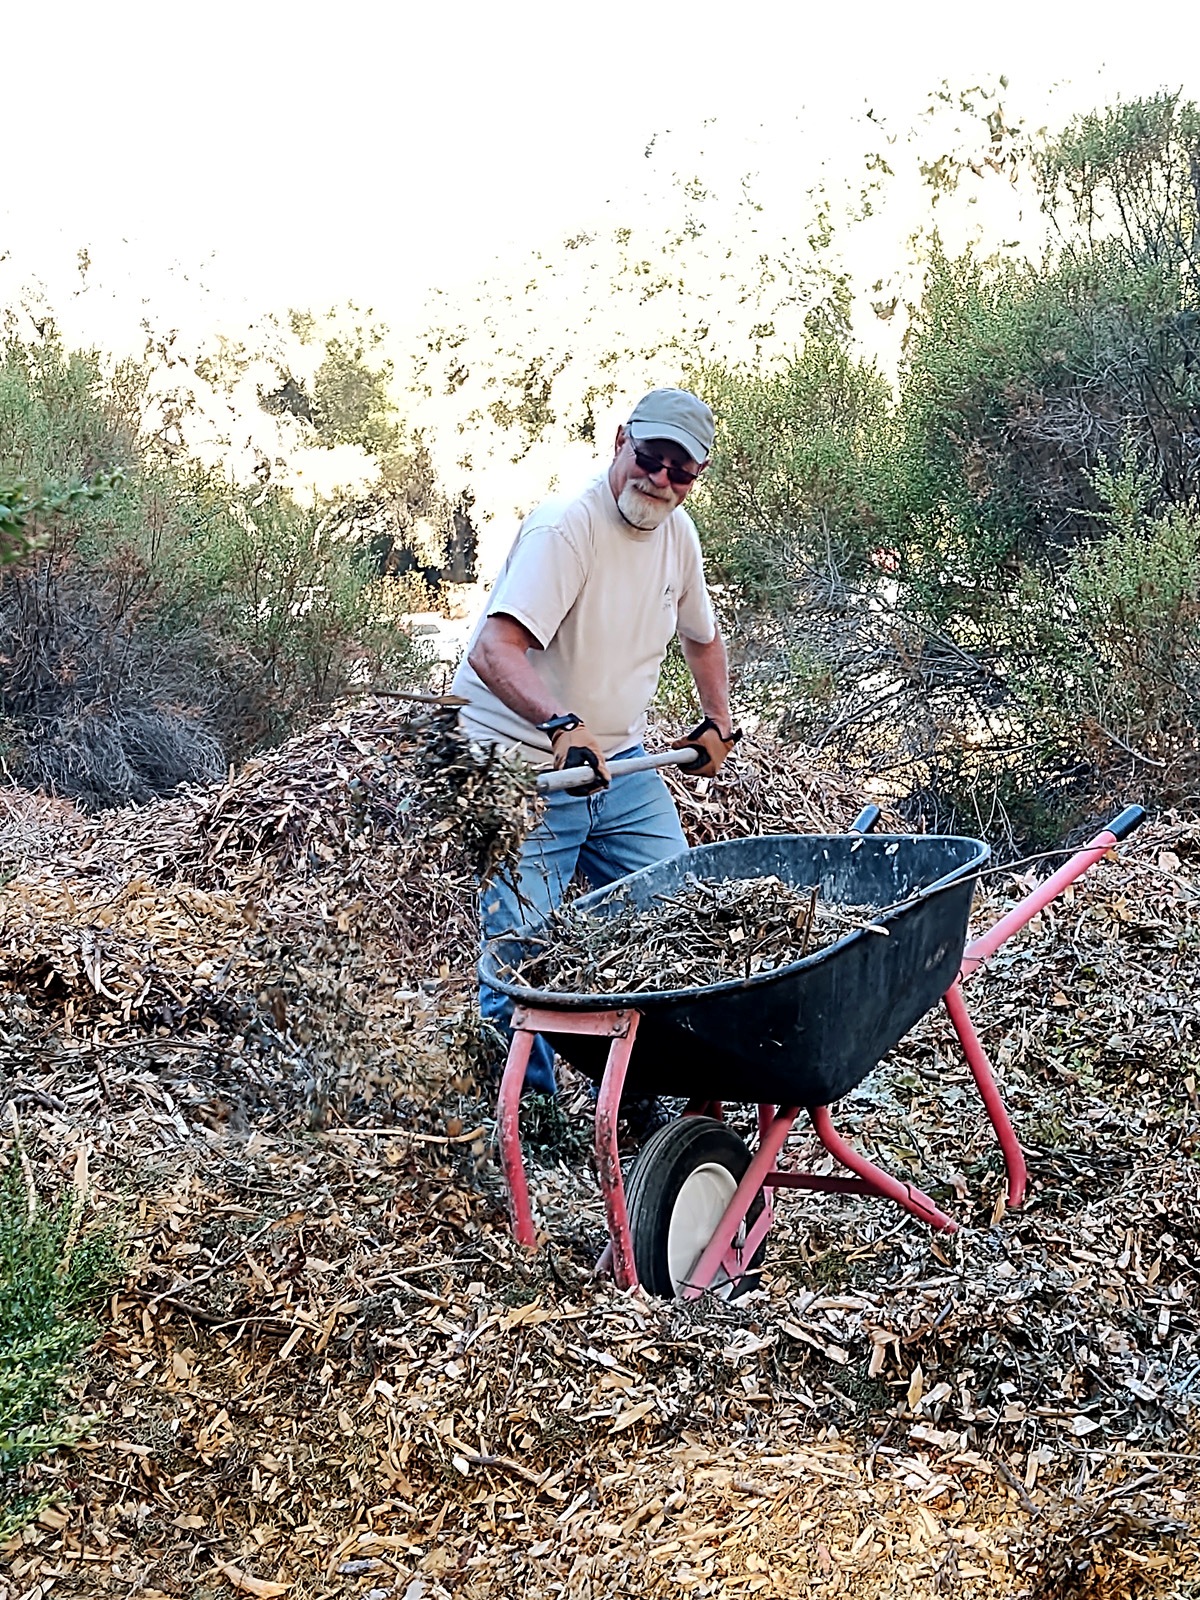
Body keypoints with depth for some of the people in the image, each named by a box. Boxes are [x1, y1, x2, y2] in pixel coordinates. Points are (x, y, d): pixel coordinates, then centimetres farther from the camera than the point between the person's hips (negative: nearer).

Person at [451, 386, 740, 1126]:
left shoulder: (678, 532, 5)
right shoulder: (565, 528, -21)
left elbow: (703, 637, 26)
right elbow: (494, 651, -36)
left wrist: (718, 723, 17)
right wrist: (562, 725, -50)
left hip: (621, 766, 8)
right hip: (524, 772, -7)